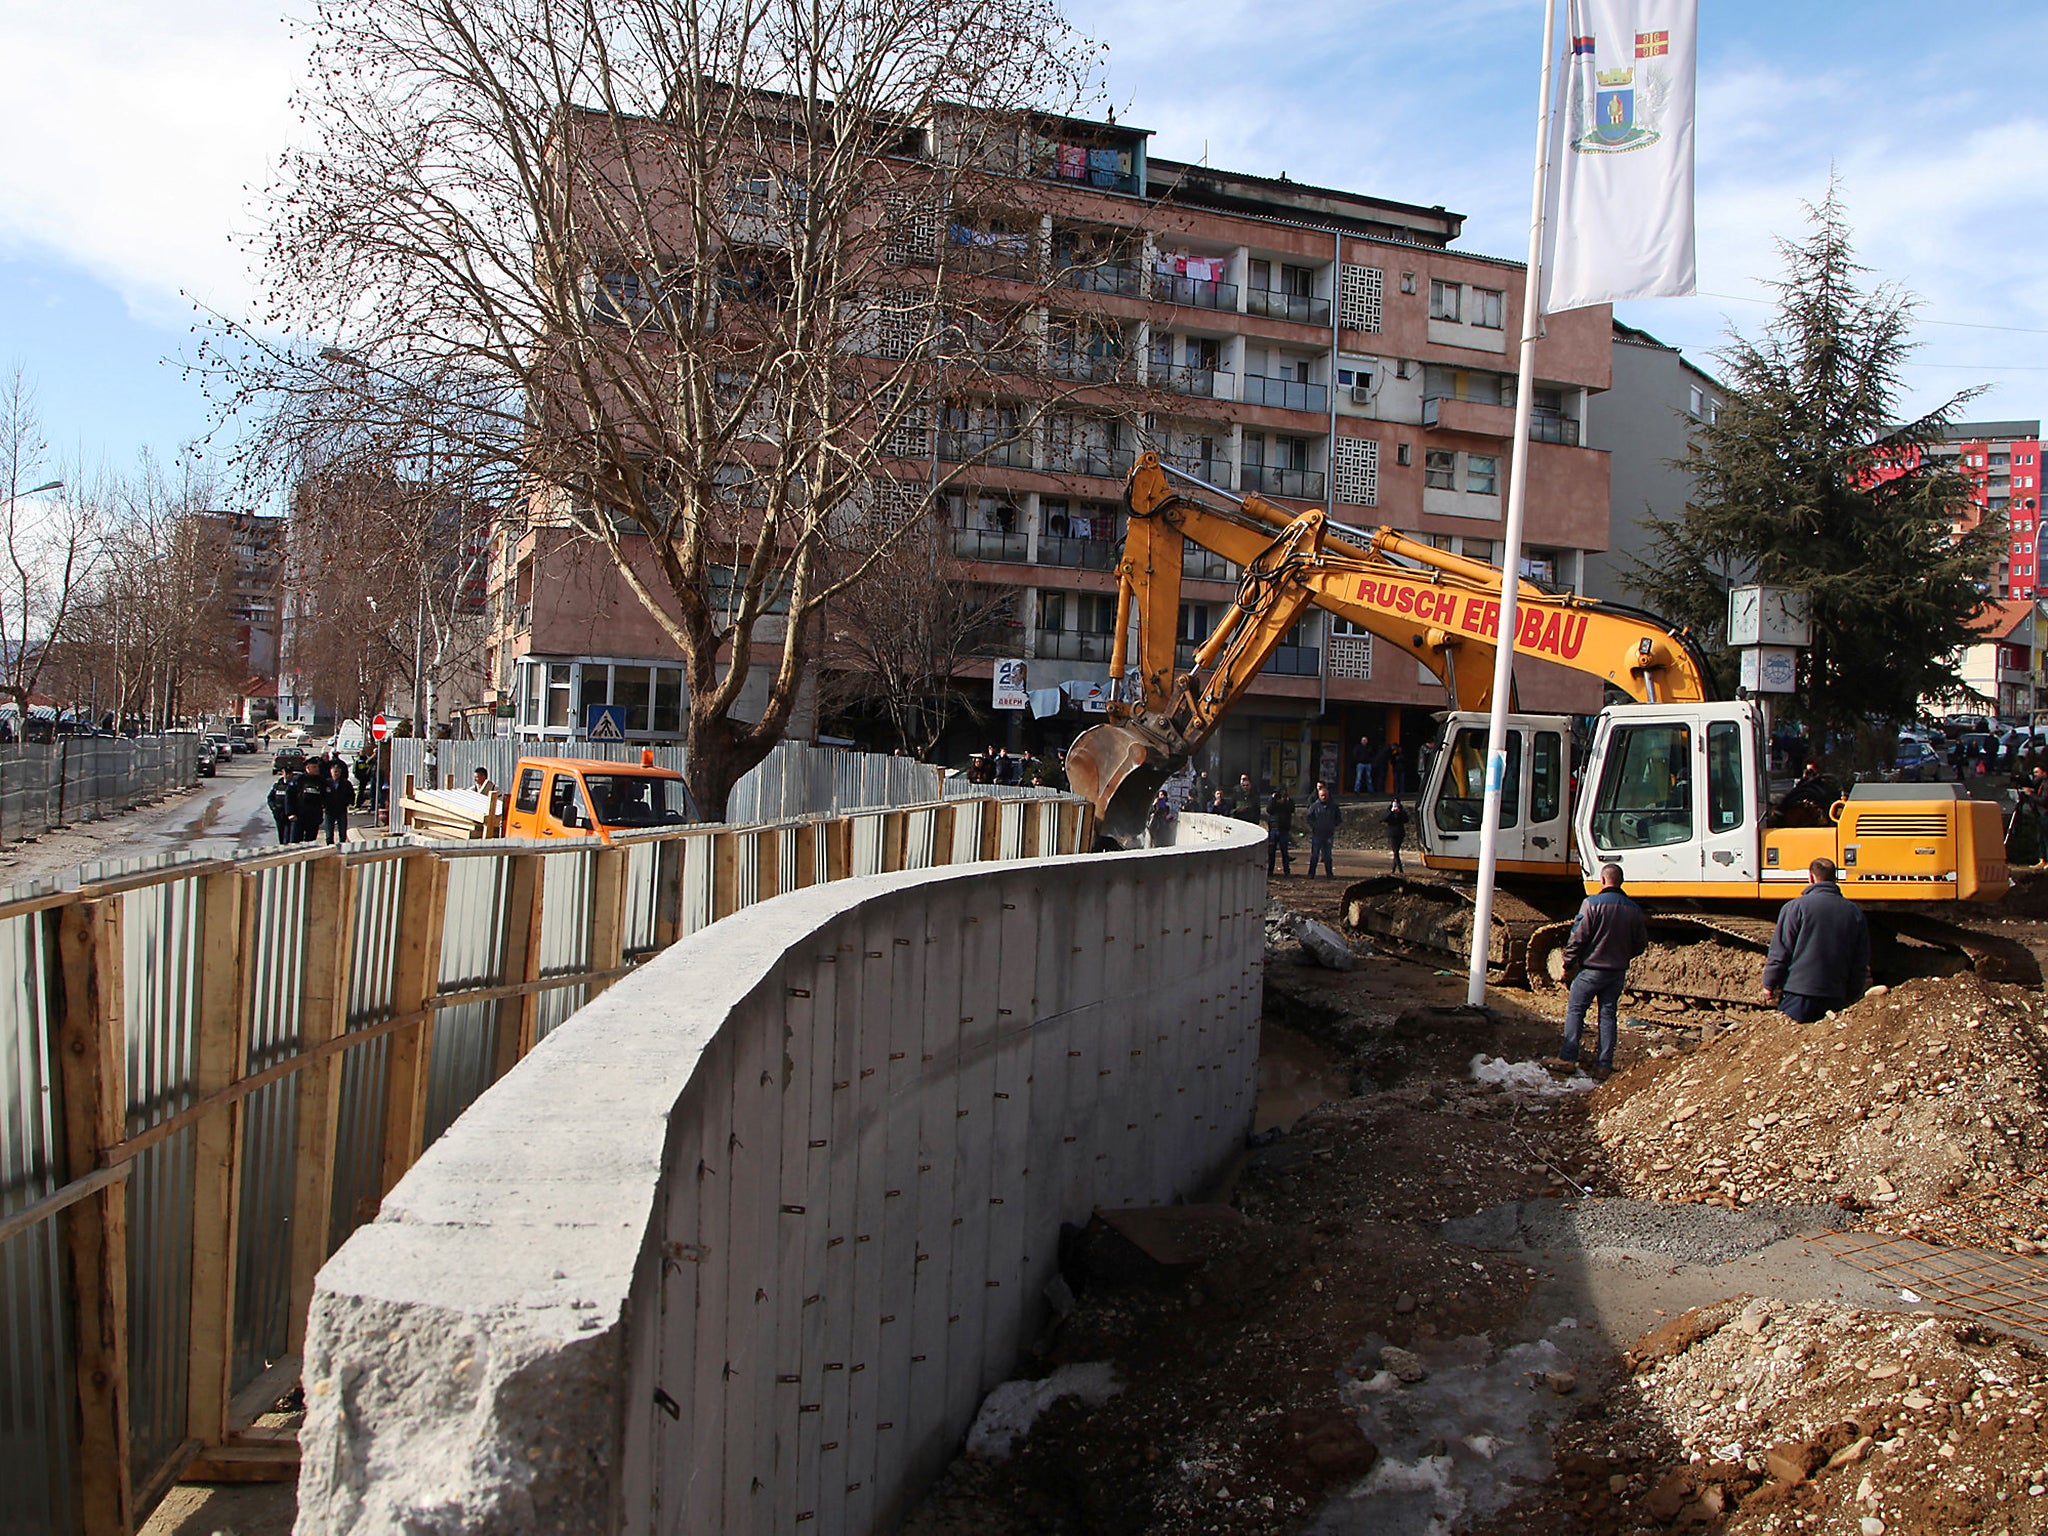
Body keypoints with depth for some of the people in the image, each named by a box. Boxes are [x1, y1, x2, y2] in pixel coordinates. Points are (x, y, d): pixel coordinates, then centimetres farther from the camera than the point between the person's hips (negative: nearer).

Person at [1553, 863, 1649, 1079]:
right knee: (1609, 1015, 10)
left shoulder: (1592, 903, -13)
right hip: (1618, 972, 5)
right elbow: (1641, 943, 10)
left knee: (1575, 1010, 5)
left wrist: (1568, 962, -3)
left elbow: (1578, 937, -14)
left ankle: (1567, 1058, 1)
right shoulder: (1634, 909, 3)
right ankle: (1604, 1065, 10)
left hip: (1592, 969, -4)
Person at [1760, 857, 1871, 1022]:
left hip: (1799, 994, -4)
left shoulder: (1796, 907, -7)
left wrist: (1769, 985, 2)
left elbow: (1780, 952, -7)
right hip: (1835, 998, 4)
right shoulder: (1855, 912, 8)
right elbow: (1861, 961, 12)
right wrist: (1851, 994, 20)